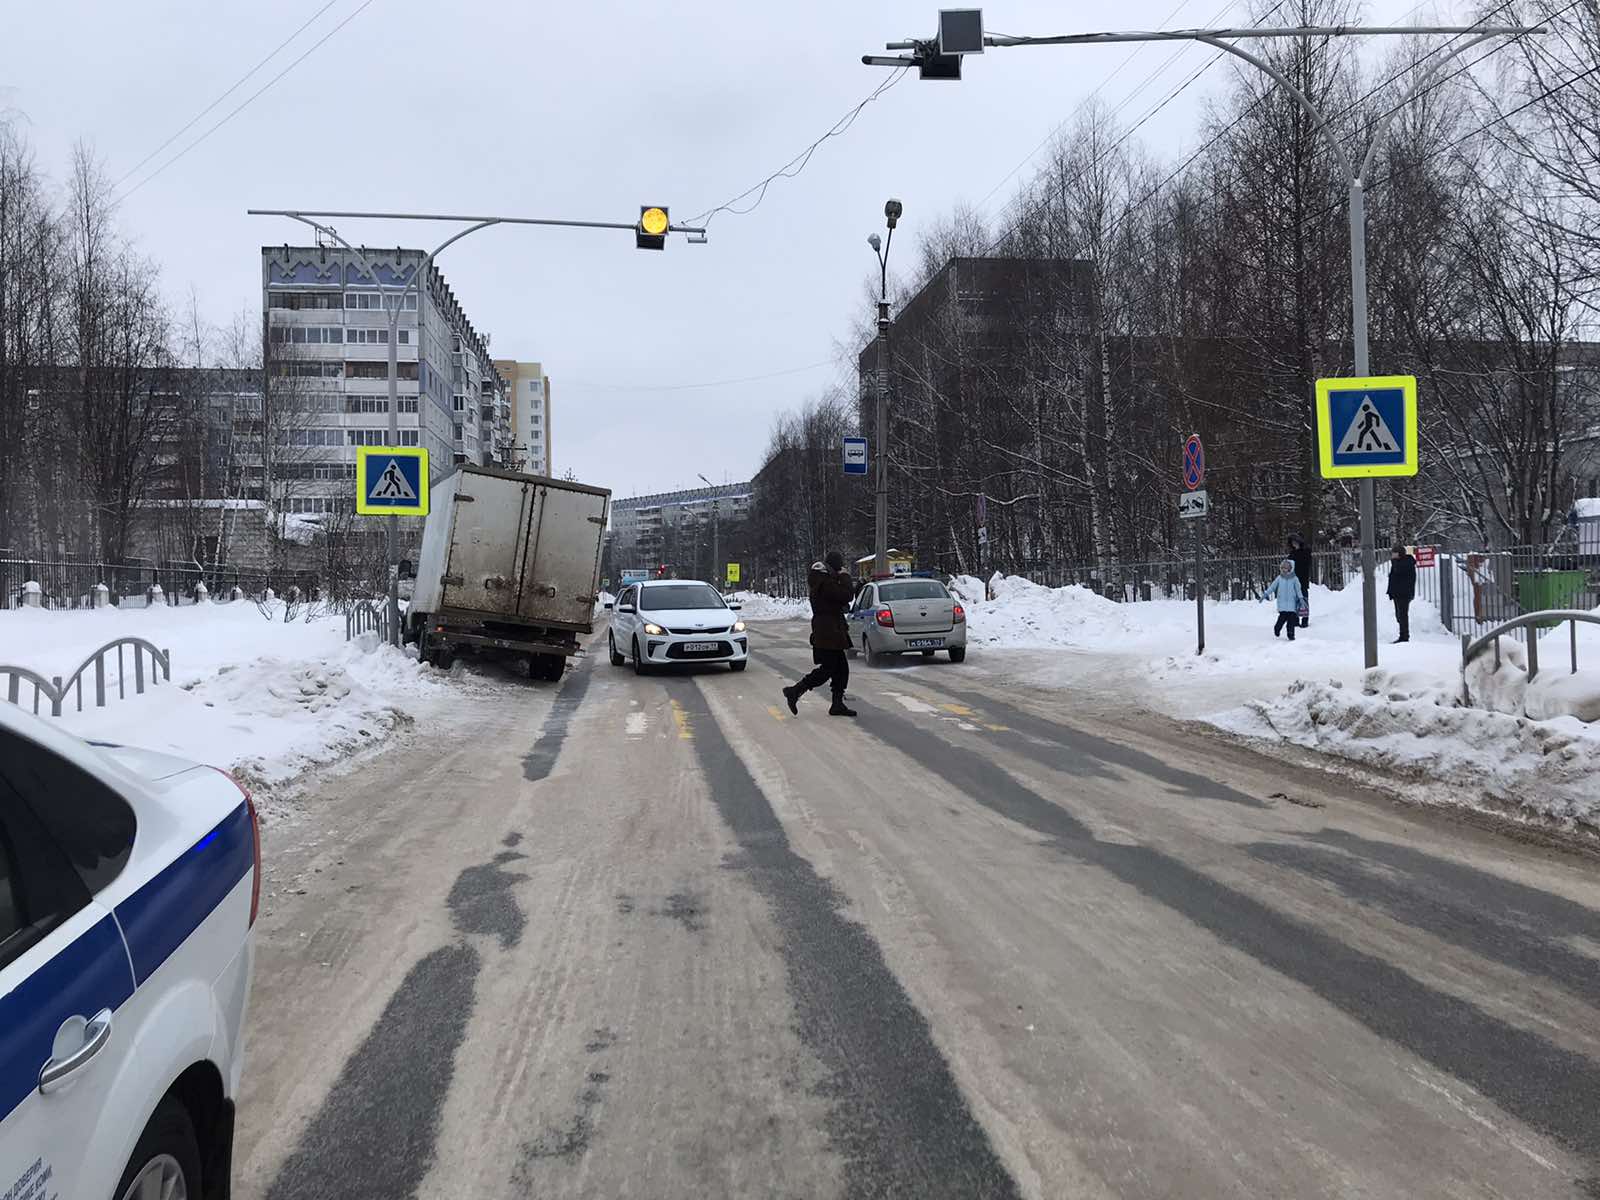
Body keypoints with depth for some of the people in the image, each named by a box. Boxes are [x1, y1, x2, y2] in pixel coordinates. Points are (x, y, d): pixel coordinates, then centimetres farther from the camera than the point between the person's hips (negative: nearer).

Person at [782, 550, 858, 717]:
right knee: (827, 669, -8)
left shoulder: (822, 580, 15)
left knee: (841, 669, 10)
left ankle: (837, 704, 13)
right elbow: (847, 595, -23)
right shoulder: (826, 583, -18)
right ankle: (794, 692, -4)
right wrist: (845, 576, -9)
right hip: (829, 633, -11)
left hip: (830, 633, 11)